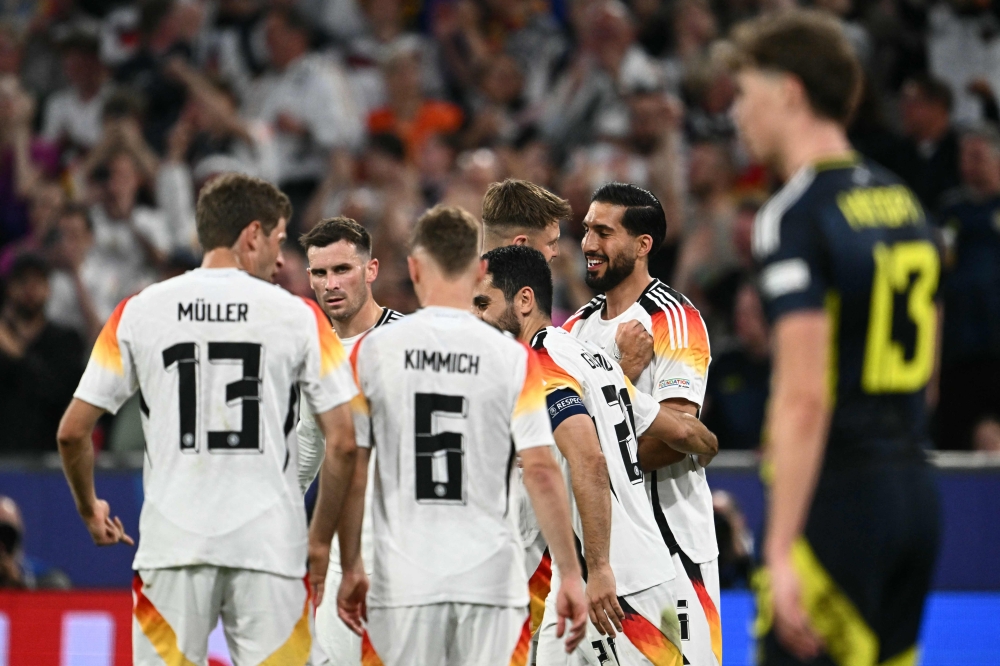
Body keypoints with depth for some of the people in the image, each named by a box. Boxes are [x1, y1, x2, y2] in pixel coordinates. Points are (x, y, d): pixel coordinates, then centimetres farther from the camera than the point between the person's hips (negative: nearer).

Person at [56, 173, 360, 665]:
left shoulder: (138, 313, 5)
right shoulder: (298, 316, 1)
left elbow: (73, 432, 5)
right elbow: (343, 443, -2)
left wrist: (89, 509, 22)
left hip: (173, 545, 1)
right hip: (270, 545, -1)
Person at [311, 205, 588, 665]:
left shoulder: (373, 351, 0)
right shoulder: (514, 359, -2)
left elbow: (350, 472, 2)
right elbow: (541, 472, -6)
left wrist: (350, 568, 11)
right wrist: (571, 576, -1)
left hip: (404, 580, 0)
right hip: (492, 578, 0)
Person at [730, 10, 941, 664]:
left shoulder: (796, 214, -12)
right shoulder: (904, 204, 14)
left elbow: (804, 395, -19)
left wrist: (782, 548, -20)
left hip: (837, 492, -8)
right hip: (913, 485, 8)